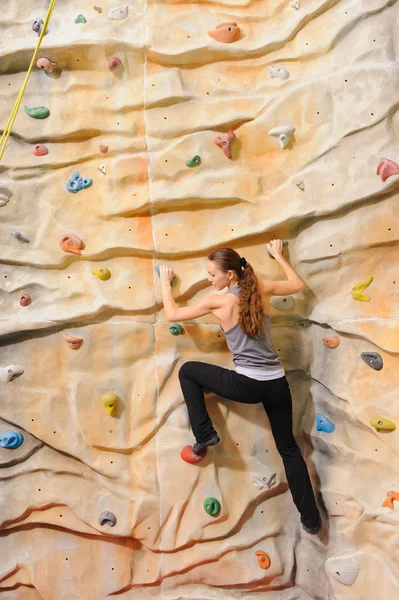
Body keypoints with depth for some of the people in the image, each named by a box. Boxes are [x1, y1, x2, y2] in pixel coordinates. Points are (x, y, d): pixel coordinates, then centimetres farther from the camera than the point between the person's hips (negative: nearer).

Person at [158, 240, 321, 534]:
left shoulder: (218, 301, -10)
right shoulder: (262, 288, 1)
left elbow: (172, 314, 0)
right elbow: (299, 285, 19)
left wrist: (166, 281, 15)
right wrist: (278, 254, 27)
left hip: (247, 385, -5)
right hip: (277, 383, 5)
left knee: (187, 371, 17)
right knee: (289, 447, 23)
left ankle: (205, 434, 16)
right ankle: (311, 518, 29)